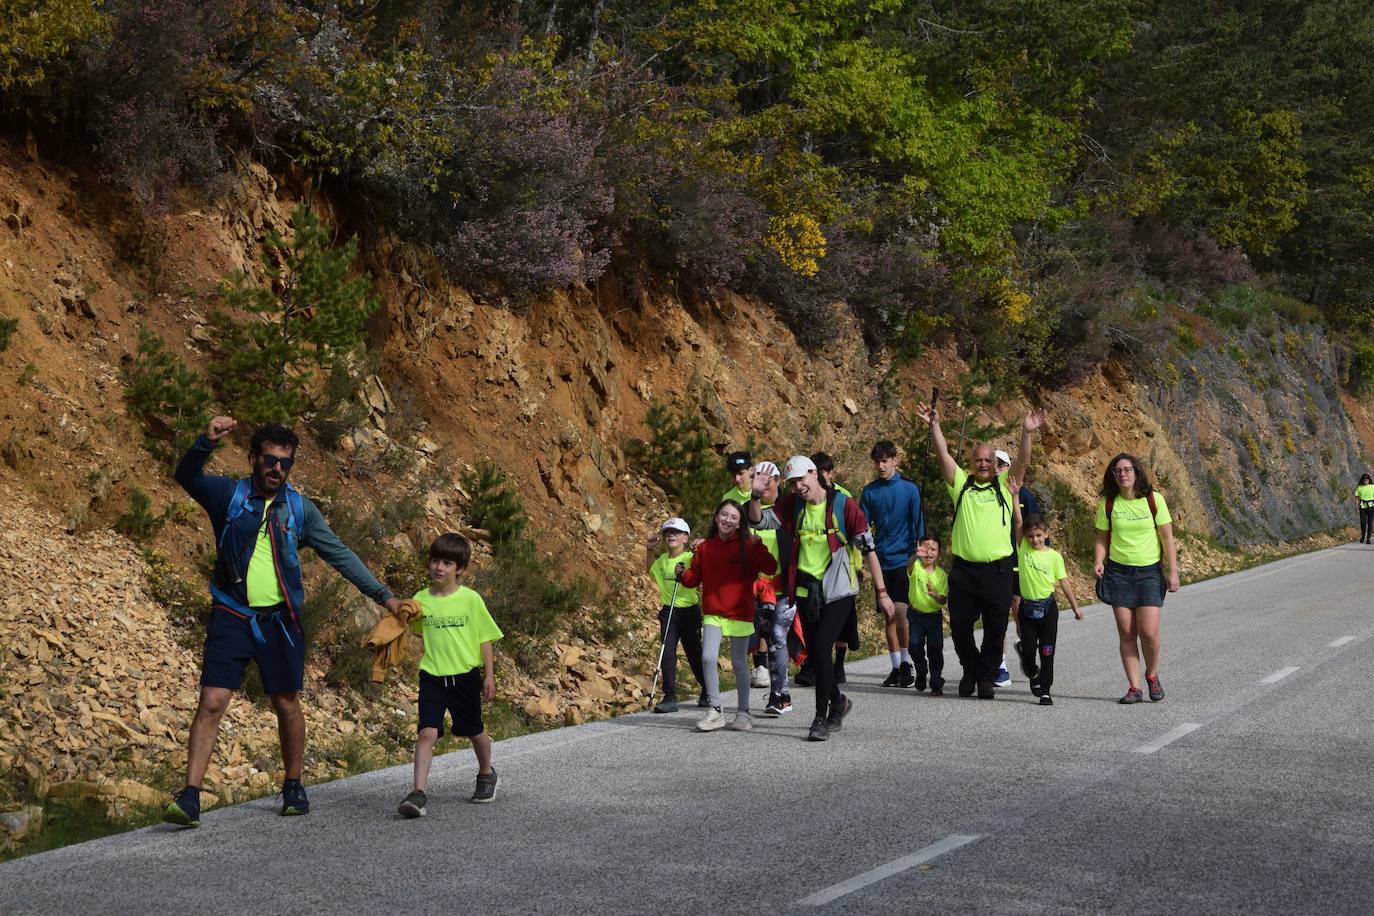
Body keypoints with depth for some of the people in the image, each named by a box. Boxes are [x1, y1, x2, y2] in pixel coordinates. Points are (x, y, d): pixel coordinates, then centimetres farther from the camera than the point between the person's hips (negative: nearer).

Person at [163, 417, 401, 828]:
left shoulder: (299, 508, 5)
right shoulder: (229, 495, -1)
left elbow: (339, 554, 10)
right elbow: (187, 477, -19)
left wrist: (382, 594, 8)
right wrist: (207, 441, -37)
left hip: (280, 620, 2)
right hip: (232, 618, -2)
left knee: (287, 705, 10)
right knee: (211, 702, -10)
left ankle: (293, 788, 28)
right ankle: (190, 798, -12)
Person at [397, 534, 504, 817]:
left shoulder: (471, 599, -7)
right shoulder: (421, 600, -1)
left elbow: (485, 639, 0)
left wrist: (489, 675, 0)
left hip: (465, 676, -1)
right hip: (432, 677, 1)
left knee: (474, 730, 17)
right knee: (427, 732, -15)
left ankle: (486, 774, 44)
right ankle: (418, 792, -17)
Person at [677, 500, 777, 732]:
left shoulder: (747, 546, -2)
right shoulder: (705, 547, 6)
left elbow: (770, 567, -13)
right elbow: (695, 578, 9)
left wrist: (758, 546, -26)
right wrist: (684, 574, -11)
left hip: (740, 613, -2)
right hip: (713, 613, 2)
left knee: (739, 663, 5)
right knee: (708, 658, -12)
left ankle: (743, 712, 19)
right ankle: (714, 711, -2)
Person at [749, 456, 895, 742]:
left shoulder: (844, 504, -10)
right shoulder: (793, 505, 3)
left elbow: (868, 548, -6)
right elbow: (758, 520, 1)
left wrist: (881, 592, -6)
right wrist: (755, 495, -19)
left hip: (837, 590, -5)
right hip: (805, 590, 5)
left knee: (821, 650, -16)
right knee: (815, 654, 11)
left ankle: (822, 718, -6)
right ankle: (838, 702, 37)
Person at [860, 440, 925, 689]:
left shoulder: (909, 489, -2)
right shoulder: (869, 492, 6)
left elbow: (918, 524, 1)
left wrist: (915, 554, -6)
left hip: (902, 559, -3)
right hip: (881, 561, 3)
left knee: (900, 612, -13)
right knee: (889, 616, 7)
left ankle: (906, 663, 2)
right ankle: (896, 668, 13)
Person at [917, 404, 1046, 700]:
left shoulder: (1004, 486, 8)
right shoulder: (961, 484, 10)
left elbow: (1022, 462, -5)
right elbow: (944, 455, 0)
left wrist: (1027, 433, -20)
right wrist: (935, 426, -12)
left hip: (998, 569, -1)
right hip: (963, 569, 1)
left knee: (995, 628, 1)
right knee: (960, 625, 4)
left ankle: (986, 677, 14)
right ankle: (970, 670, 25)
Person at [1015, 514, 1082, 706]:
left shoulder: (1054, 556, -1)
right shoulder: (1022, 548, 0)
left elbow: (1064, 582, 5)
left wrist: (1075, 607, 7)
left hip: (1047, 607, -1)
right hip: (1027, 606, 1)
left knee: (1047, 651, -1)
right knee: (1028, 649, 1)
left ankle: (1045, 690, 6)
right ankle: (1033, 674, 32)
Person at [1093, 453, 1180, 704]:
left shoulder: (1154, 499, -3)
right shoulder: (1108, 504, 2)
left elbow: (1167, 538, 0)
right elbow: (1102, 539, 9)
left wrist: (1173, 571, -5)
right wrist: (1098, 561, -10)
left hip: (1149, 572, -2)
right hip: (1118, 572, 2)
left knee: (1148, 632, -10)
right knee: (1126, 633, -1)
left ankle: (1152, 675, 17)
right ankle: (1134, 686, 6)